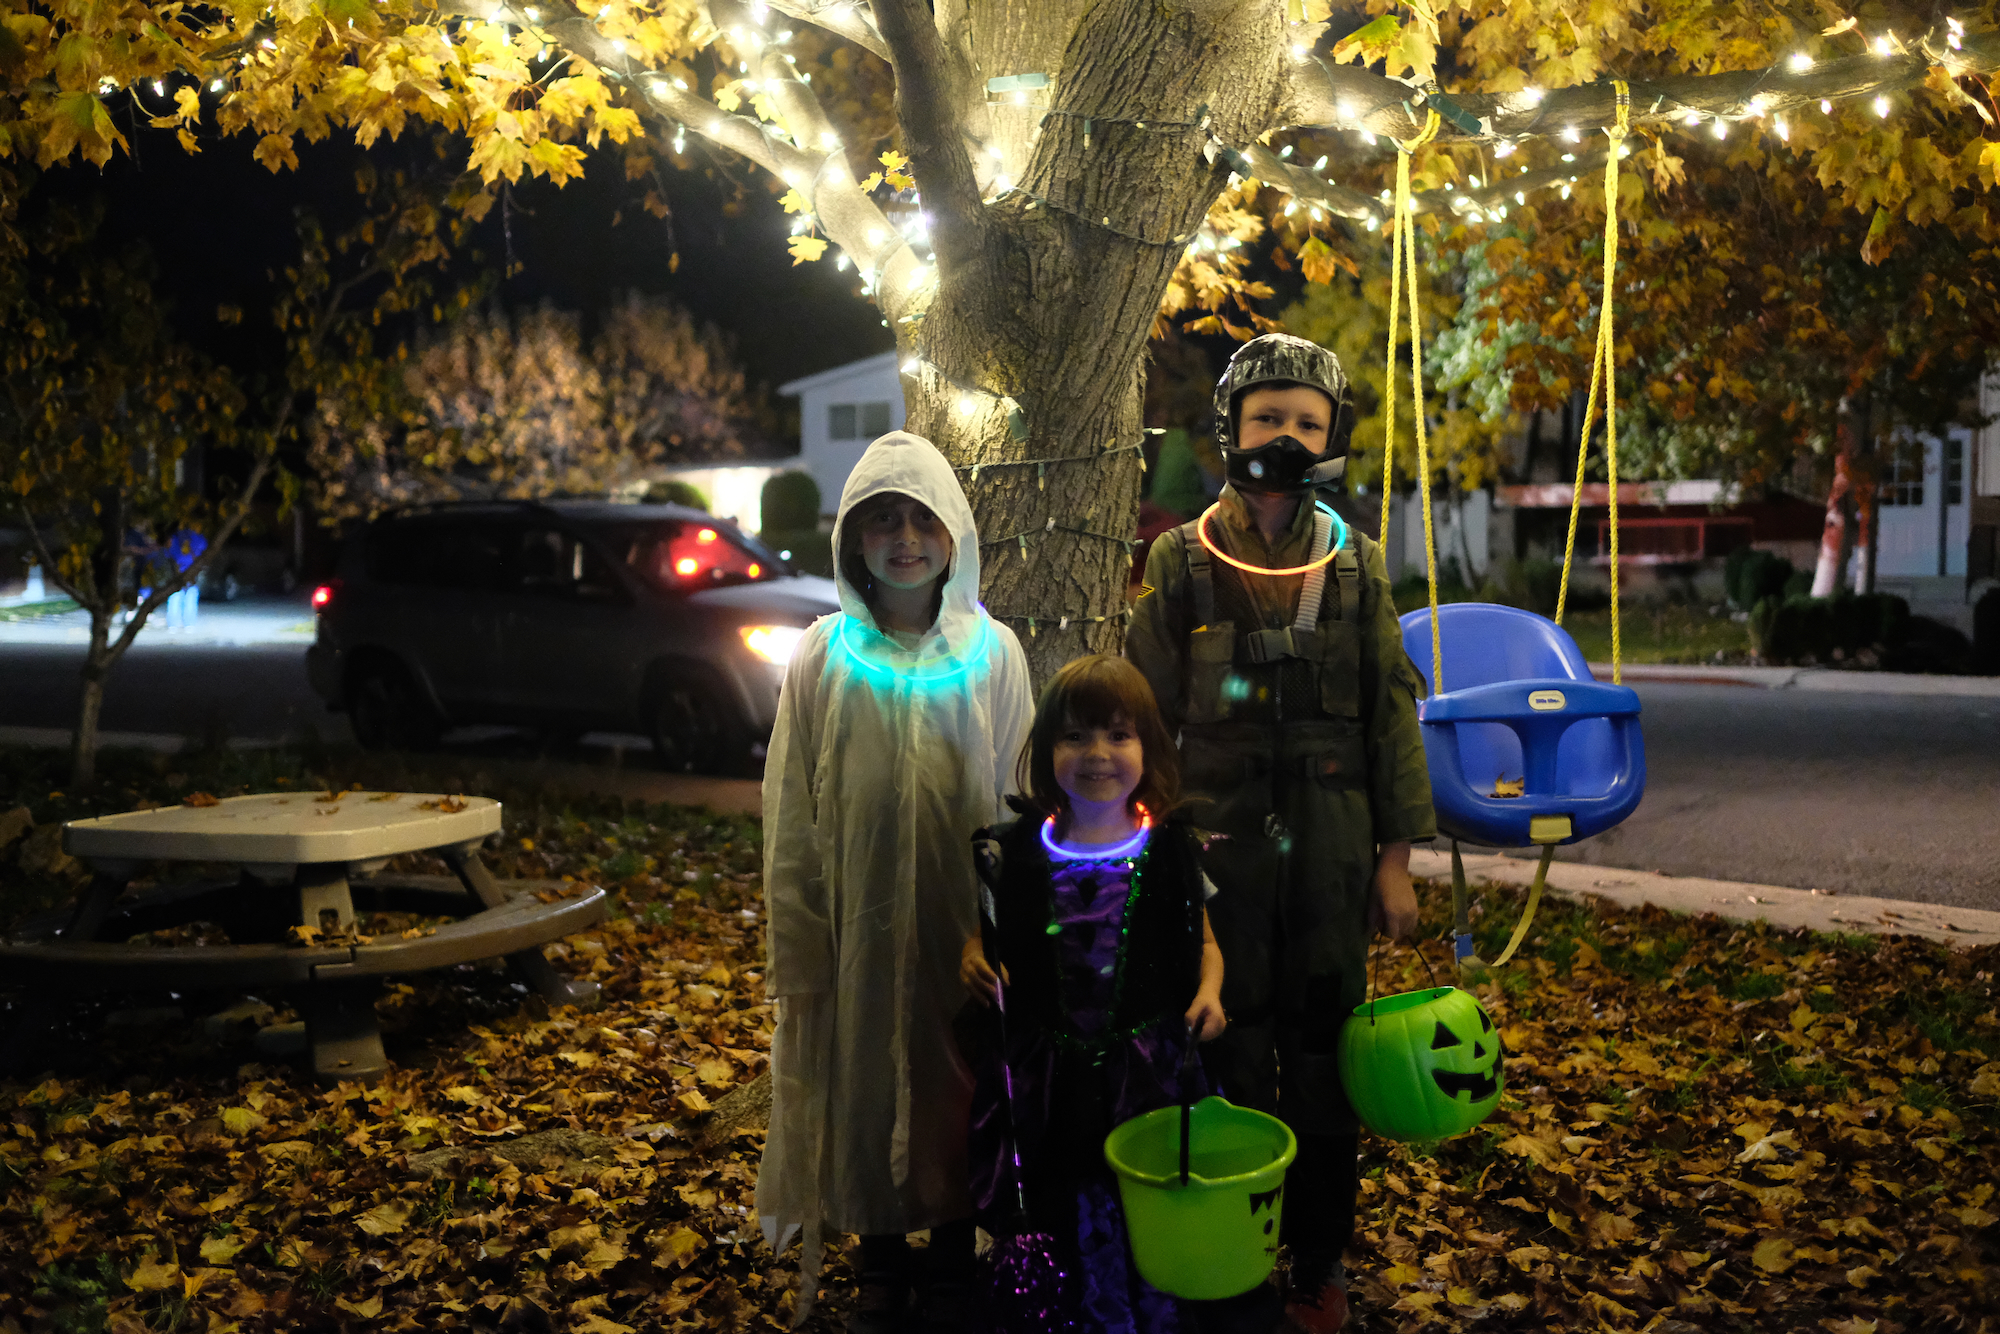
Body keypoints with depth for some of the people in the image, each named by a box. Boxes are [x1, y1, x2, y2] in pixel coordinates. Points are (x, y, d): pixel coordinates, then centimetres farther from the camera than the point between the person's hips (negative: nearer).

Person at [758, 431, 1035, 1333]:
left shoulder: (993, 653, -2)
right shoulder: (824, 657, -2)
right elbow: (791, 817, 0)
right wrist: (797, 948, -2)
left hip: (964, 920, 0)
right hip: (860, 920, 0)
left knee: (958, 1089, 11)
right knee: (865, 1086, 10)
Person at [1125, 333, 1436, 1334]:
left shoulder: (1357, 567, 5)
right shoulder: (1182, 564, 1)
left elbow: (1391, 718, 6)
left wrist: (1396, 858, 2)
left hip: (1331, 849, 1)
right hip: (1219, 847, -1)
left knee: (1323, 1053, 7)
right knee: (1231, 1054, 6)